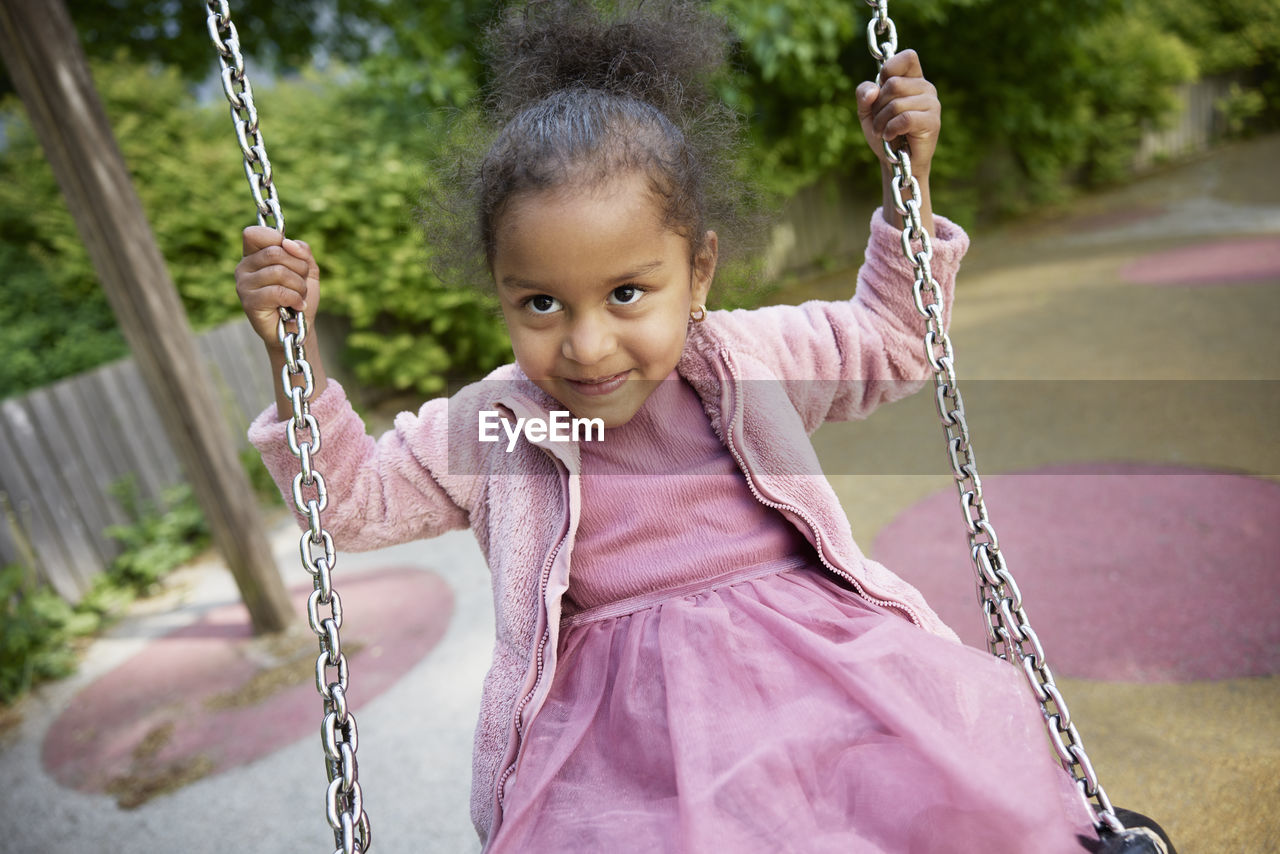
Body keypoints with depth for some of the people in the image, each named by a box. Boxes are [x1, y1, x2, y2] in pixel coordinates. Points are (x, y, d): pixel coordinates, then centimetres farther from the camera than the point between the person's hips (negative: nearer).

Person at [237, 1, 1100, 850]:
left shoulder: (752, 358, 7)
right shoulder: (488, 428, 6)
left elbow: (891, 342, 22)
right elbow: (357, 499, 15)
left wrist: (910, 176, 12)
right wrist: (293, 348, 3)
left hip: (812, 651, 2)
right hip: (623, 720, -1)